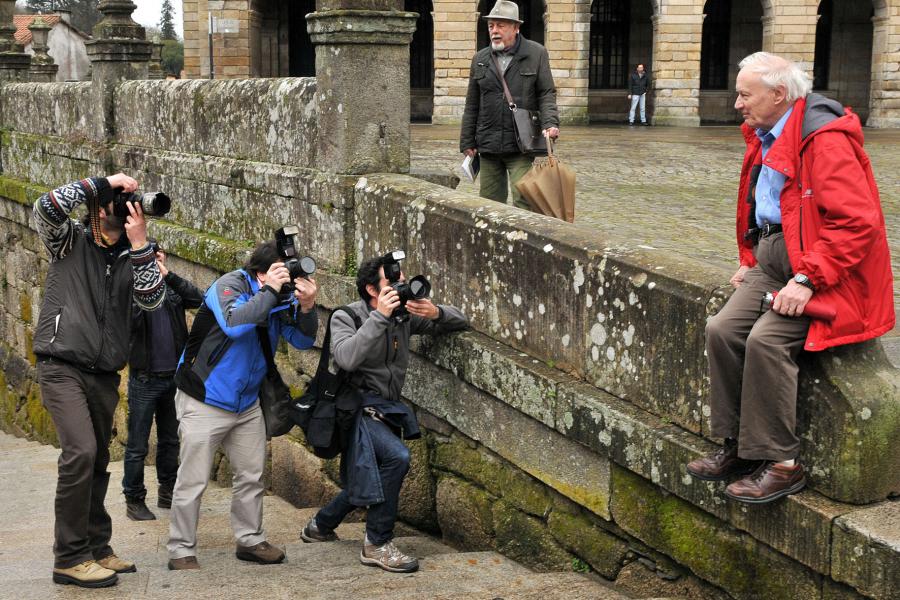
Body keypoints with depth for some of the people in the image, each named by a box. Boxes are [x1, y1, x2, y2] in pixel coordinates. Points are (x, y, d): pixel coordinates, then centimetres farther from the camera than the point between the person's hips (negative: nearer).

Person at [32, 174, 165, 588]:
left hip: (104, 374, 5)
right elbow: (47, 208, -18)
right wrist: (102, 182, -16)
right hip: (62, 366, -5)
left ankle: (96, 549, 23)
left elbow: (152, 300, -8)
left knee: (97, 462, 12)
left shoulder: (131, 257, 8)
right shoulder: (70, 242, 1)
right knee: (81, 452, -18)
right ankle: (69, 558, -11)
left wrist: (140, 244, -15)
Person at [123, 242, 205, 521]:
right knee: (138, 446, 2)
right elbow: (130, 320, -22)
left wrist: (168, 276, -19)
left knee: (170, 440, 16)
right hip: (145, 379, -4)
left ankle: (167, 492, 28)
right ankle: (134, 500, 12)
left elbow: (199, 299, -11)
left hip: (174, 377, 4)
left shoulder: (173, 288, 6)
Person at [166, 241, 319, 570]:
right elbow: (233, 324, -37)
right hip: (205, 401, -7)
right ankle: (181, 552, 7)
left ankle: (250, 540, 26)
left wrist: (307, 307, -19)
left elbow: (302, 340, -1)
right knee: (193, 481, -3)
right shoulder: (229, 285, -18)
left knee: (252, 476, 12)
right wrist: (269, 291, -31)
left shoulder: (282, 295, 0)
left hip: (247, 403, 7)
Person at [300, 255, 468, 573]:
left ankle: (319, 526, 45)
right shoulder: (346, 317, -10)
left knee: (370, 481, 19)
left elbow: (460, 321, 8)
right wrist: (379, 317, -30)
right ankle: (377, 544, -15)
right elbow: (347, 358, -30)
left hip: (387, 411, 7)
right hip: (358, 407, -7)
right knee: (397, 456, -29)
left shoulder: (404, 316, 4)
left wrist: (436, 313, -14)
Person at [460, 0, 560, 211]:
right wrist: (467, 142, 10)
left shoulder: (536, 54, 2)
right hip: (488, 145, 4)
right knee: (490, 202, 8)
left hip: (521, 146, -4)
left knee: (523, 201, -11)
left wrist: (550, 123, -16)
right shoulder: (480, 60, 12)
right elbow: (472, 105, 14)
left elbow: (547, 93, 1)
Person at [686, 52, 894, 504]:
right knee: (722, 330, -10)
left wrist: (806, 280, -27)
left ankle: (781, 464, -13)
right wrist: (750, 261, 19)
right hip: (771, 259, 9)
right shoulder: (766, 137, 14)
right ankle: (737, 445, 2)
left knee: (766, 339, -26)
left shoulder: (825, 139, -17)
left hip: (821, 269, -9)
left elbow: (856, 221, -24)